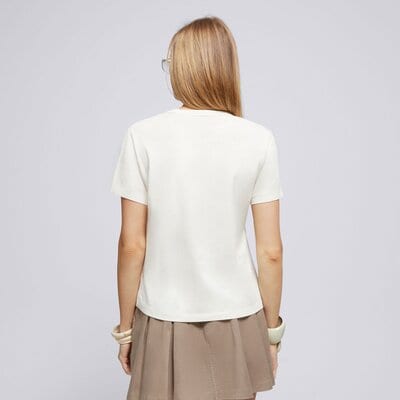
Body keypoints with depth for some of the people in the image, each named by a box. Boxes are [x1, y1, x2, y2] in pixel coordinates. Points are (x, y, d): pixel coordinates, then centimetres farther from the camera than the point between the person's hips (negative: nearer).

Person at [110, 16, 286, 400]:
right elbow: (271, 251, -6)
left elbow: (132, 246, -9)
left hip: (164, 323, -1)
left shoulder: (143, 136, -10)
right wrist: (272, 330, 8)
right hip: (236, 321, 1)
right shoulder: (258, 139, -8)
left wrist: (125, 327, 4)